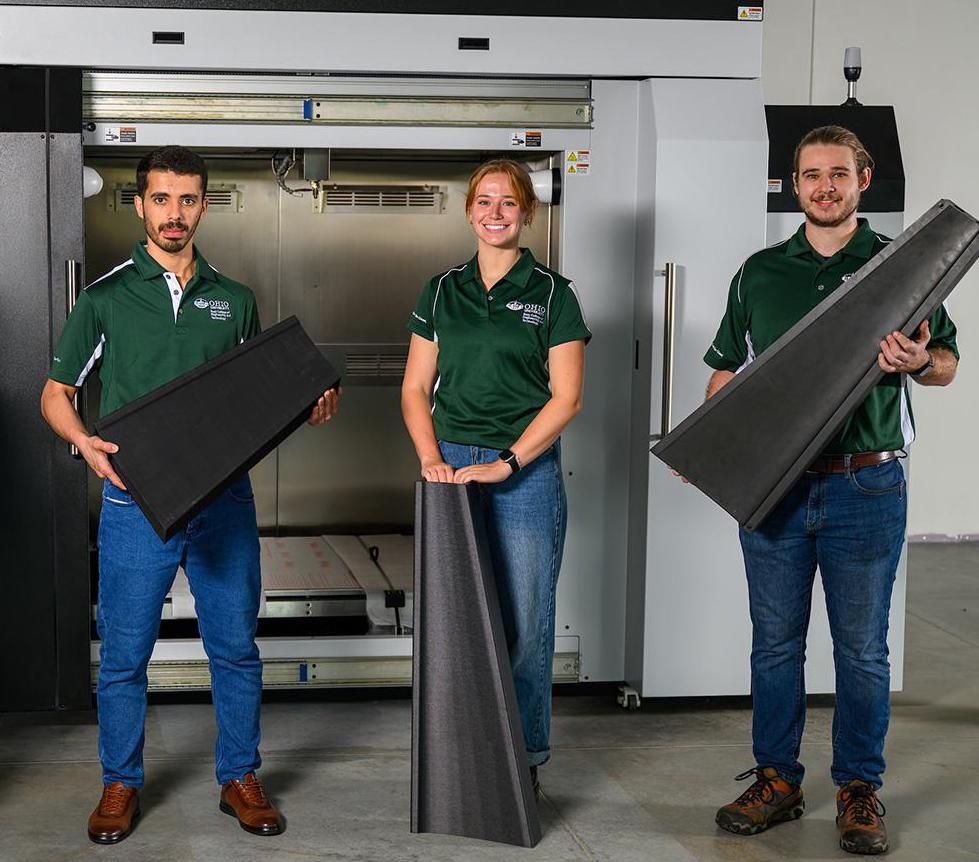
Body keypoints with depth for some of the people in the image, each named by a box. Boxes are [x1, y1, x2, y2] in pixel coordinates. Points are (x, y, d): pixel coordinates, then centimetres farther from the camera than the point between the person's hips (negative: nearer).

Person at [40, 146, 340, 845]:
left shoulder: (234, 301, 10)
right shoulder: (107, 297, 1)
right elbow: (56, 393, 5)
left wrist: (311, 409, -1)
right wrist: (85, 440, -15)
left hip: (225, 498, 3)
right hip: (137, 500, -2)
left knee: (236, 648, 8)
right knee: (125, 652, 5)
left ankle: (241, 778, 22)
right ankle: (121, 785, 21)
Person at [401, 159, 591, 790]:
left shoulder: (552, 294, 1)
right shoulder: (443, 291, 10)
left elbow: (566, 398, -4)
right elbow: (416, 389, 11)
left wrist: (505, 463, -12)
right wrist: (431, 457, -5)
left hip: (526, 470, -3)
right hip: (453, 468, 3)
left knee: (524, 619, 1)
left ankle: (527, 757, 14)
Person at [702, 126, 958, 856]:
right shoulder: (760, 273, 10)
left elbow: (947, 363, 5)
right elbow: (728, 370, 15)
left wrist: (917, 363, -18)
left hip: (866, 488, -2)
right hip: (771, 485, 2)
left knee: (863, 646, 4)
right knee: (775, 641, 9)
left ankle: (861, 790, 16)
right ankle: (776, 780, 20)